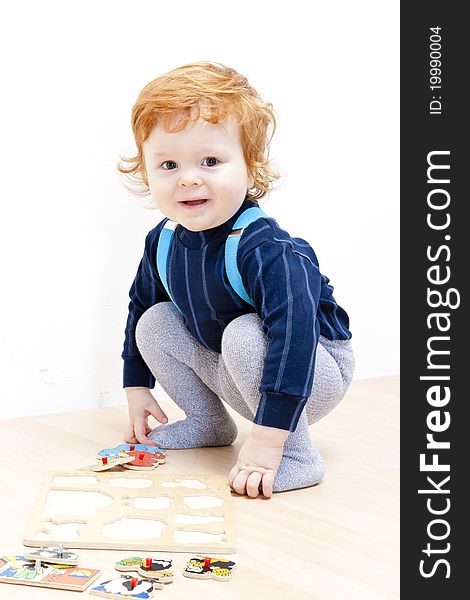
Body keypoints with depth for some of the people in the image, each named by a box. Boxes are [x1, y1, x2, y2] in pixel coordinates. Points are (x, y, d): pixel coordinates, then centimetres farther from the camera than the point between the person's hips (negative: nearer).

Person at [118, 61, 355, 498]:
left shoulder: (266, 250, -33)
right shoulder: (162, 242, -9)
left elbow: (294, 335, -42)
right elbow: (140, 304, 10)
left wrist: (267, 439, -44)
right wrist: (137, 386, 11)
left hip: (313, 376, -7)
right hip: (229, 371, 7)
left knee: (244, 335, -34)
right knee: (154, 322, -2)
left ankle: (296, 455, -19)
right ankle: (208, 423, 14)